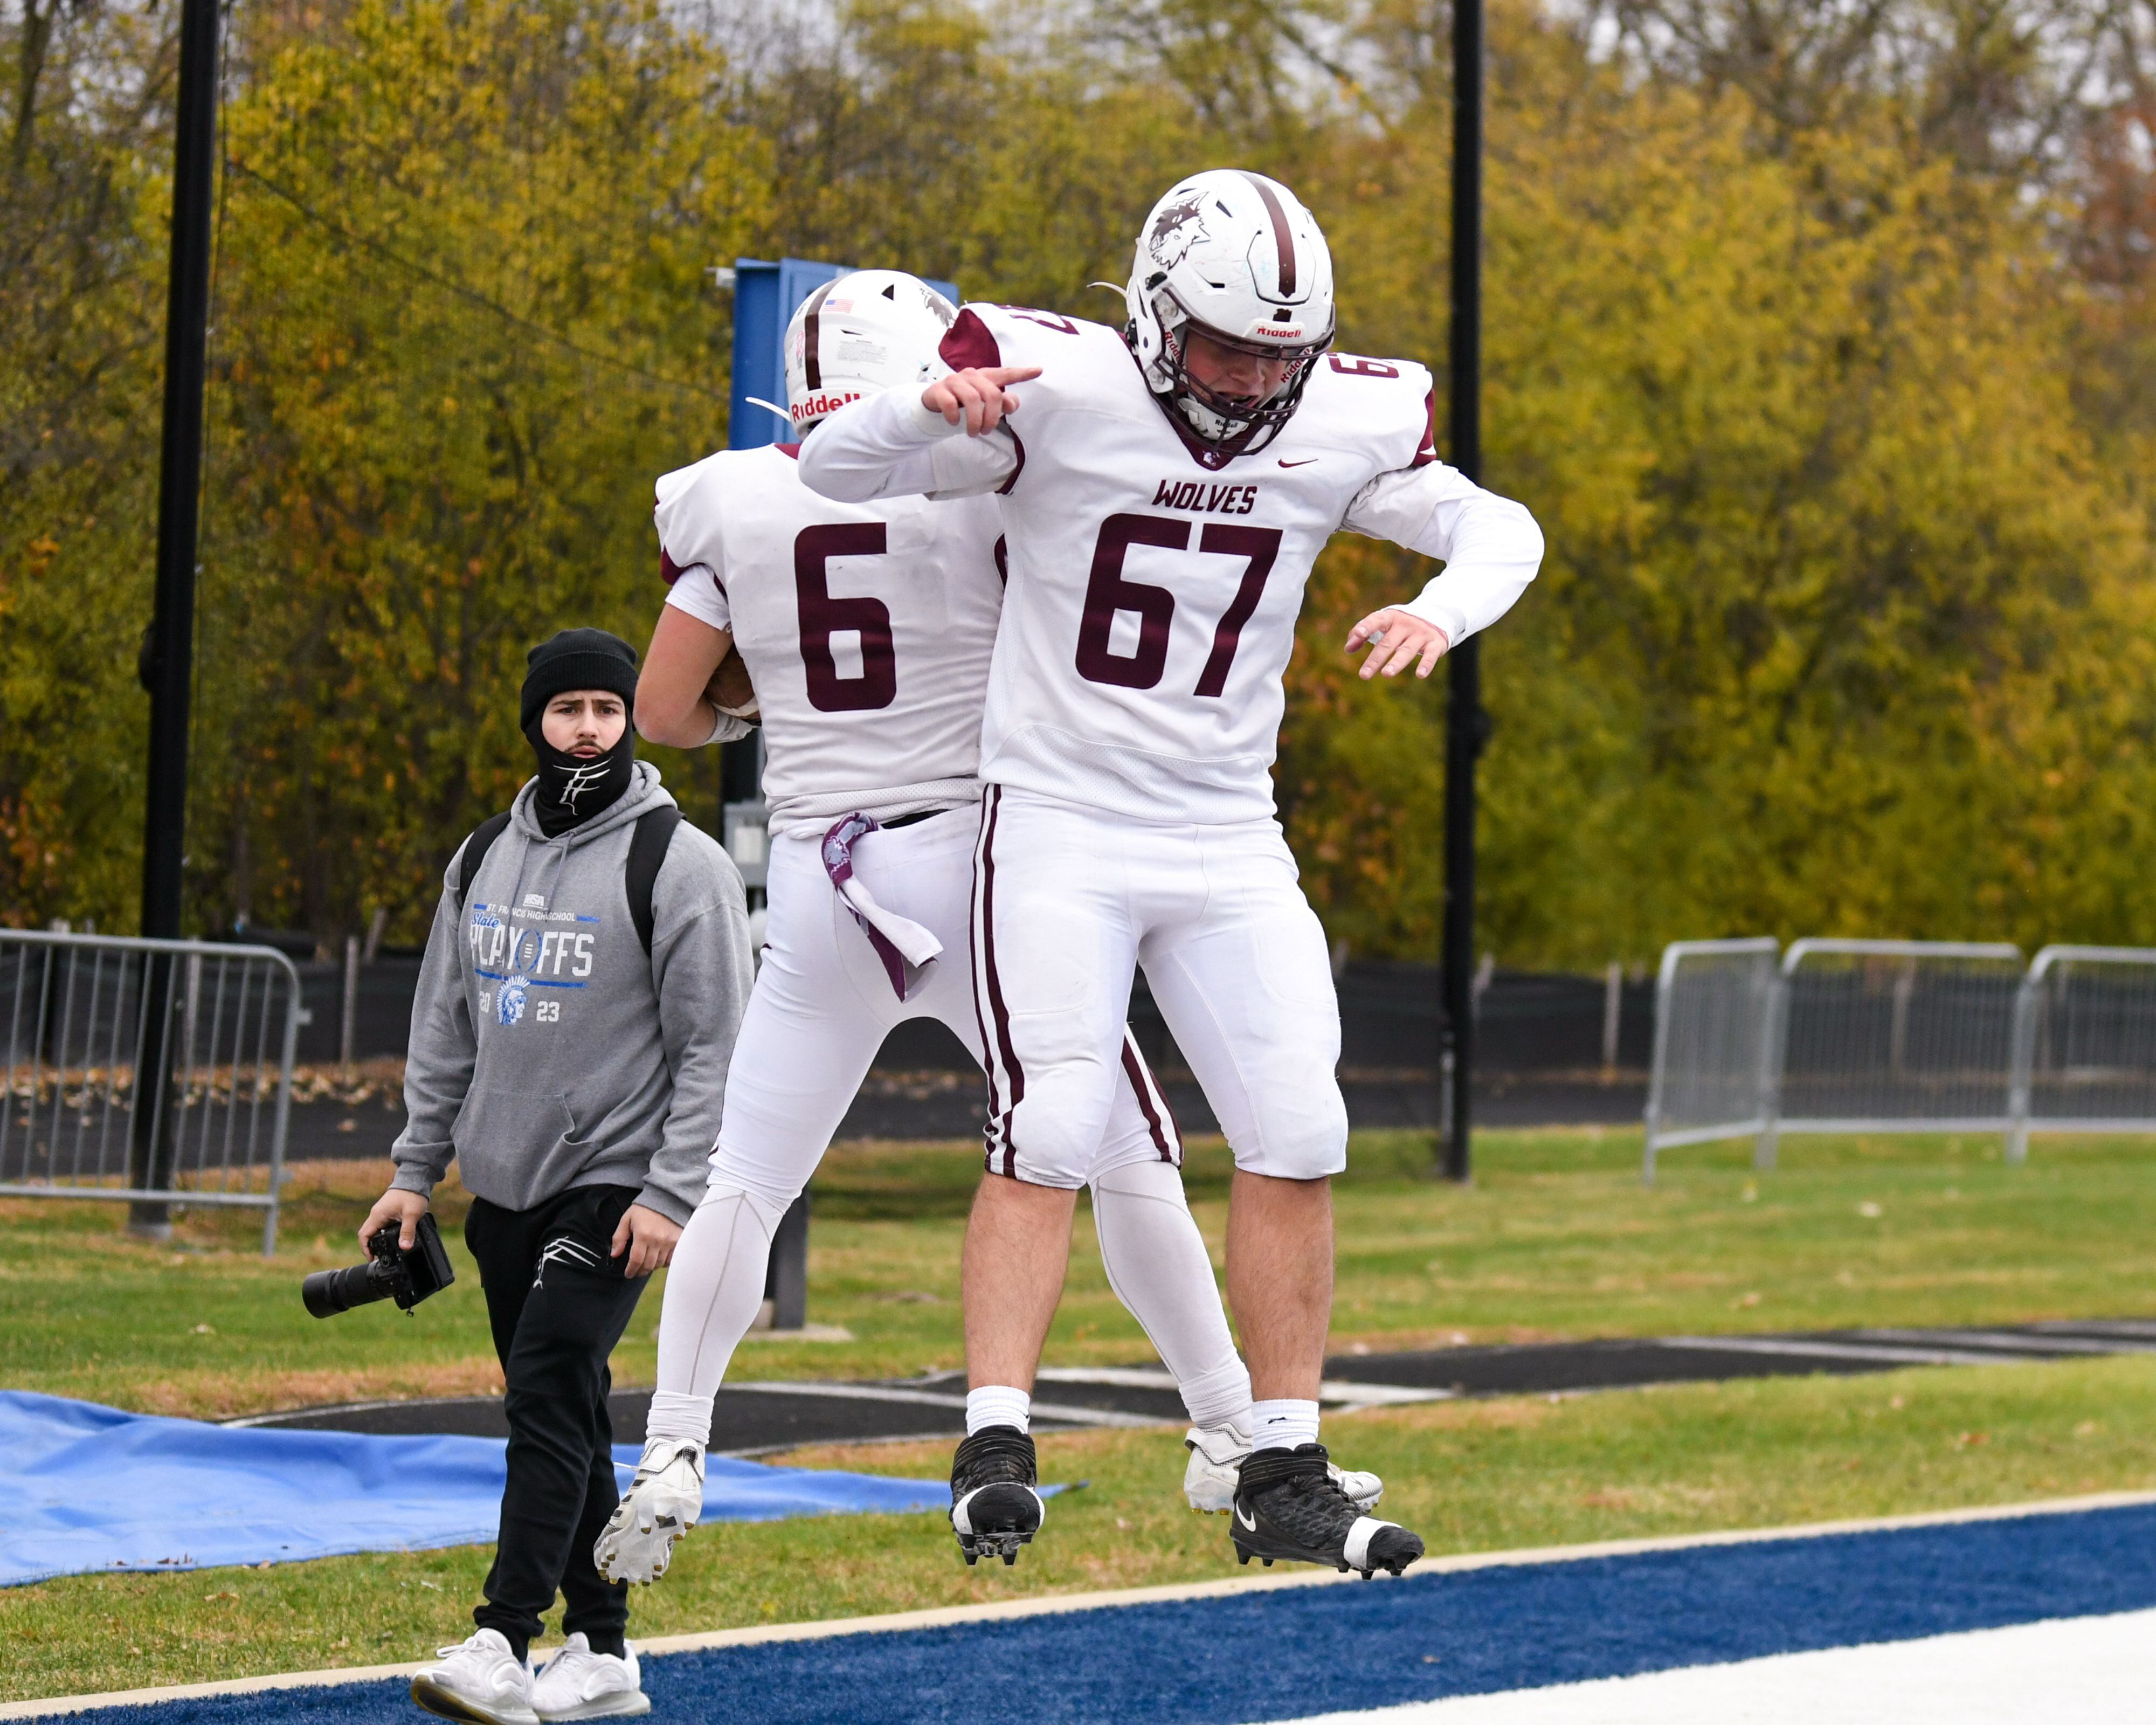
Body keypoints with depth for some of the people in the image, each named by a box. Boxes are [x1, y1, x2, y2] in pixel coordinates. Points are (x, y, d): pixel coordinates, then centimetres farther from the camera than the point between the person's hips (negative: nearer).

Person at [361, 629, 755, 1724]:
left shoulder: (677, 865, -8)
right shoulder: (484, 859, 11)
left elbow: (715, 1047, -11)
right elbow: (446, 1027, 18)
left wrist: (671, 1195, -17)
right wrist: (414, 1169, 13)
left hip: (613, 1184, -6)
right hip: (503, 1184, 6)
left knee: (550, 1395, -17)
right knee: (559, 1417, 9)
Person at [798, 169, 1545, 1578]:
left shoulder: (1347, 423, -2)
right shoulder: (1059, 388, -13)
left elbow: (1498, 527, 10)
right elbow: (836, 473, -11)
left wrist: (1443, 609, -13)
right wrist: (934, 409, -34)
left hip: (1229, 841, 4)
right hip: (1060, 826, -4)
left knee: (1298, 1142, -1)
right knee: (1051, 1135, -15)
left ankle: (1283, 1479, 7)